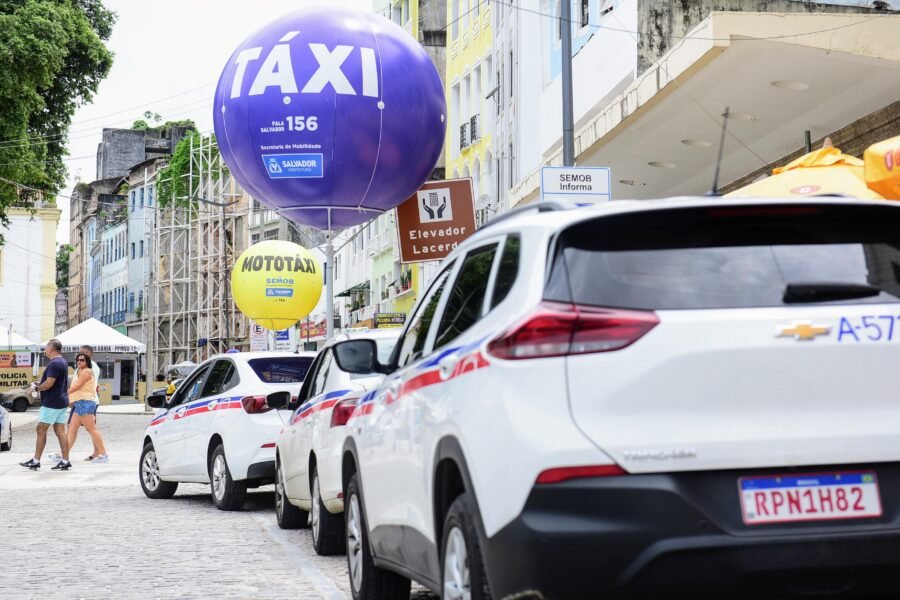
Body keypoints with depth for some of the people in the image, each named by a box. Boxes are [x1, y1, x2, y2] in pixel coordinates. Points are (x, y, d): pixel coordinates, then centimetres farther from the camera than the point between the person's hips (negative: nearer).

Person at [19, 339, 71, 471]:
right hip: (61, 402, 9)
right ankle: (65, 461, 3)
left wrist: (36, 387, -6)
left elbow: (48, 384, -23)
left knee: (41, 430, -2)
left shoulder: (54, 364, -17)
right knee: (60, 431, 6)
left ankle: (36, 461, 2)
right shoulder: (62, 362, 15)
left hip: (51, 403, -9)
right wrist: (40, 383, 14)